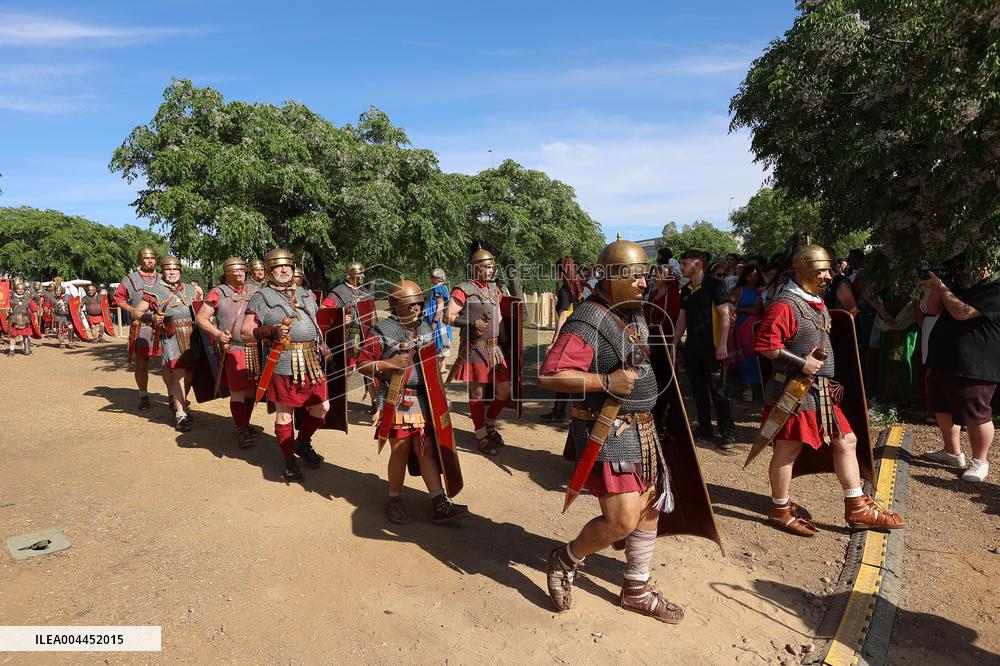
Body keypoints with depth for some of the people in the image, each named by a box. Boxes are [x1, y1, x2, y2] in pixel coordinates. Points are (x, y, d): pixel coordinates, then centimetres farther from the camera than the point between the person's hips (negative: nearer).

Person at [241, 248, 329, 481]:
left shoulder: (306, 294, 17)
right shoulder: (261, 297, 1)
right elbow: (245, 333, -3)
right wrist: (271, 331, -19)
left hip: (311, 361, 5)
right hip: (282, 363, -5)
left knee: (321, 407, 10)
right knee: (284, 413, 4)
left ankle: (303, 443, 35)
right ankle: (289, 461, 20)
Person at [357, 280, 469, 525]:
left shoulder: (426, 329, 12)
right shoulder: (382, 332, -7)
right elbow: (362, 364, -8)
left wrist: (436, 362, 8)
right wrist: (389, 364, -20)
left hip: (423, 401, 5)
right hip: (395, 401, -5)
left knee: (426, 449, 5)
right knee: (401, 451, 2)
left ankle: (440, 504, 7)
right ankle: (394, 500, 23)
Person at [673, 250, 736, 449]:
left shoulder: (713, 285, -8)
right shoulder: (685, 290, 12)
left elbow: (725, 314, -12)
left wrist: (723, 344, -20)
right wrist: (674, 344, 12)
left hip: (711, 347, -7)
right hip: (692, 348, 7)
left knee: (716, 390, -5)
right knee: (698, 389, 12)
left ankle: (727, 432, 5)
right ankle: (705, 428, 23)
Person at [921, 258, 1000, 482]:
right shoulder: (963, 287, 15)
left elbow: (962, 312, -24)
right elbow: (933, 309, 15)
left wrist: (940, 286, -14)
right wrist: (936, 287, 0)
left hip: (974, 368, -9)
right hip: (944, 362, 9)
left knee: (975, 415, -1)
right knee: (942, 409, 17)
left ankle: (979, 461, 16)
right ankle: (953, 453, 32)